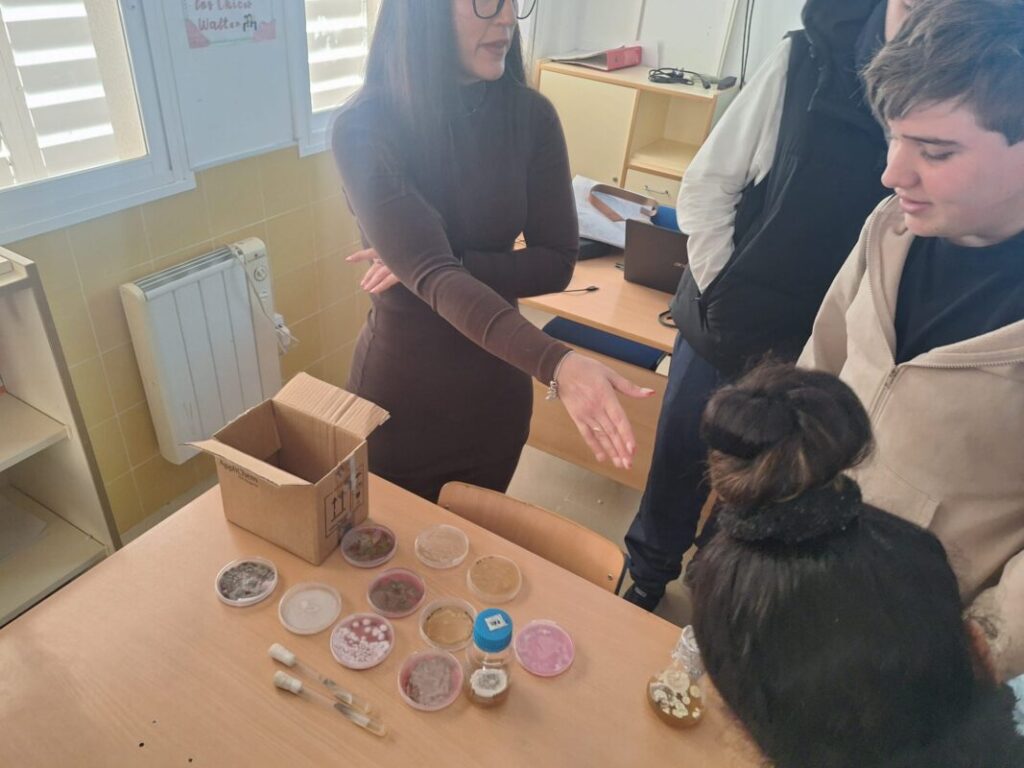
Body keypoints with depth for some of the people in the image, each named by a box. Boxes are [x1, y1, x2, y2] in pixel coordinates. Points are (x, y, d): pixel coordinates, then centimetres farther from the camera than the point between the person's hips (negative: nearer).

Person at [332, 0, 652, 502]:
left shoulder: (530, 116, -8)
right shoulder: (365, 128, -19)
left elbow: (556, 263, -8)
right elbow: (433, 272, -31)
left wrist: (446, 266, -22)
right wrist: (556, 365, -44)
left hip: (496, 387, 3)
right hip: (400, 388, -2)